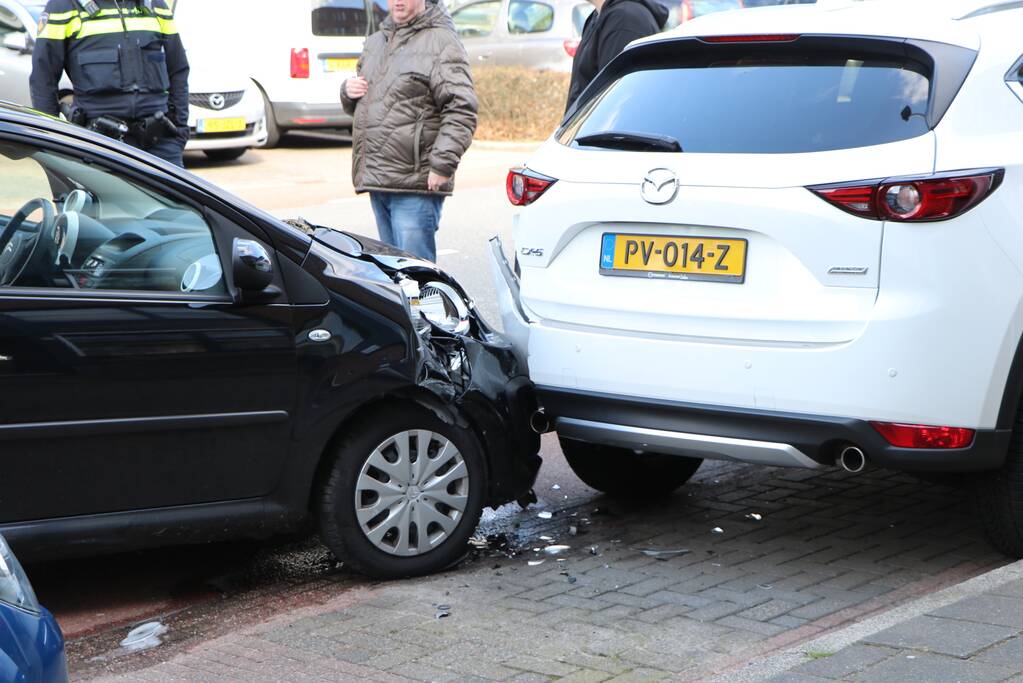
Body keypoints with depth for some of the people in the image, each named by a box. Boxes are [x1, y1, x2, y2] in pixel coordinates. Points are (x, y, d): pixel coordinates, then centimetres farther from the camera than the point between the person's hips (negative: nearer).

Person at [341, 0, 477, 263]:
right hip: (376, 182, 8)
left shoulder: (442, 42, -6)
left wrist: (442, 165, -21)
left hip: (415, 184, -8)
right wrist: (348, 91, 7)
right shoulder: (375, 42, 20)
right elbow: (357, 107, 32)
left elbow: (462, 110, -14)